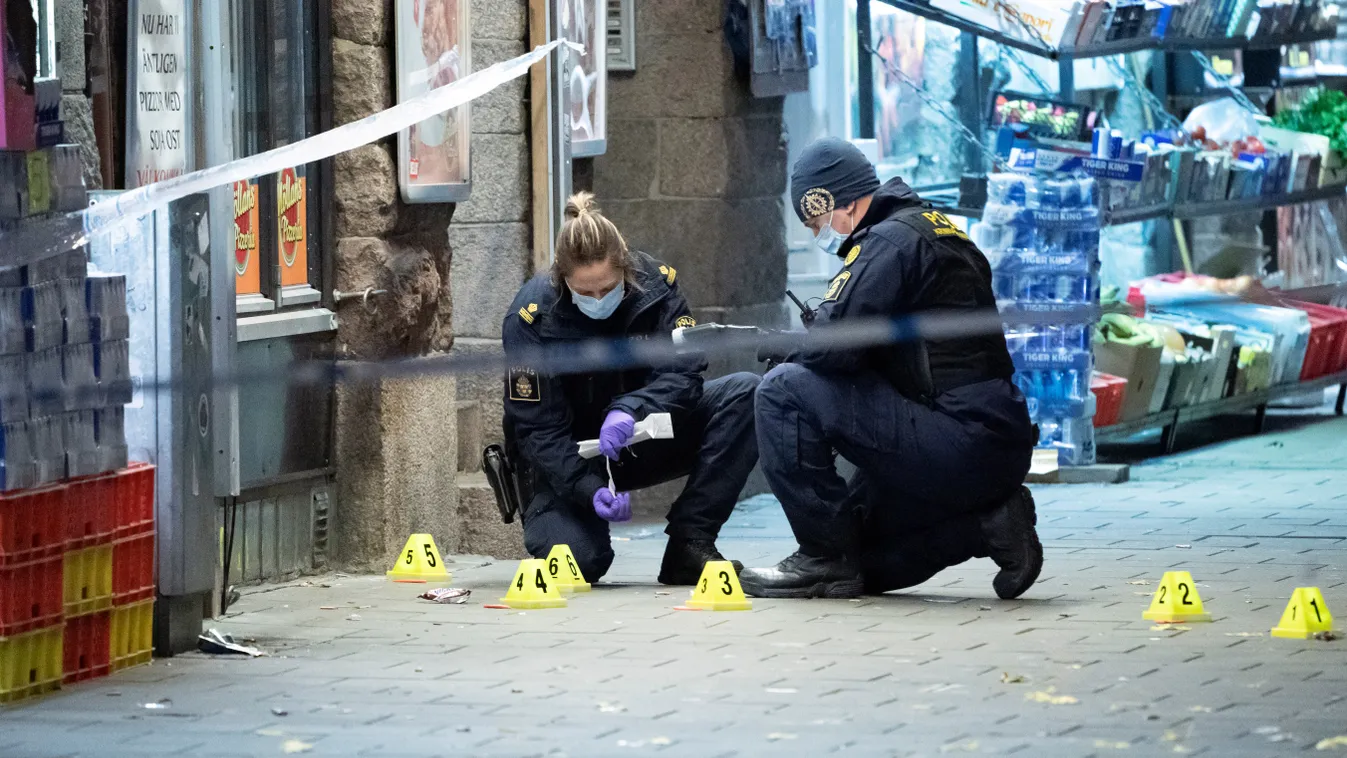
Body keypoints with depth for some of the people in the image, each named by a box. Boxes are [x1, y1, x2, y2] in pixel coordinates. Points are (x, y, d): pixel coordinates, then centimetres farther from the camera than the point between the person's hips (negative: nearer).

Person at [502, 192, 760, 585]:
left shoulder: (655, 283, -14)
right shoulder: (532, 317, -22)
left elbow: (683, 372, -21)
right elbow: (538, 430, -21)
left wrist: (631, 410, -42)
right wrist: (589, 490, -37)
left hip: (641, 442, 3)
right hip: (568, 461, -3)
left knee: (745, 394, -19)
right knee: (580, 558, -32)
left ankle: (689, 544, -18)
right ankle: (540, 509, 10)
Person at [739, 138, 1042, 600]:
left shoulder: (891, 241, -12)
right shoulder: (934, 228, 19)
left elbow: (833, 345, -21)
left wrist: (791, 353, 1)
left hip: (959, 438, -10)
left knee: (785, 392, -13)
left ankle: (824, 560, -7)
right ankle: (986, 522, 10)